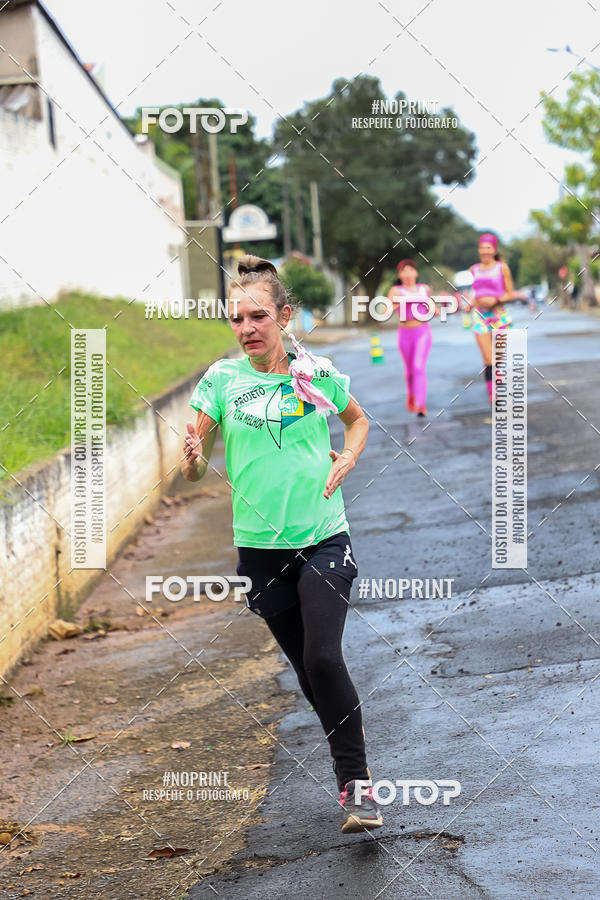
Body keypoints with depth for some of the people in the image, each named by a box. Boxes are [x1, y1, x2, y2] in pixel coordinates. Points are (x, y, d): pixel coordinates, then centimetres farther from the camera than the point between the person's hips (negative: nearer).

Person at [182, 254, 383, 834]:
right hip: (261, 547, 2)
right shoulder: (222, 379, -2)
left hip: (324, 540, -1)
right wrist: (193, 458, -23)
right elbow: (194, 471, 1)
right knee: (307, 669, 9)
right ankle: (354, 778, 28)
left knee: (323, 658, -18)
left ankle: (356, 786, -8)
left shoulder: (317, 372, -1)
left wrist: (347, 459, 0)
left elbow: (357, 419, 20)